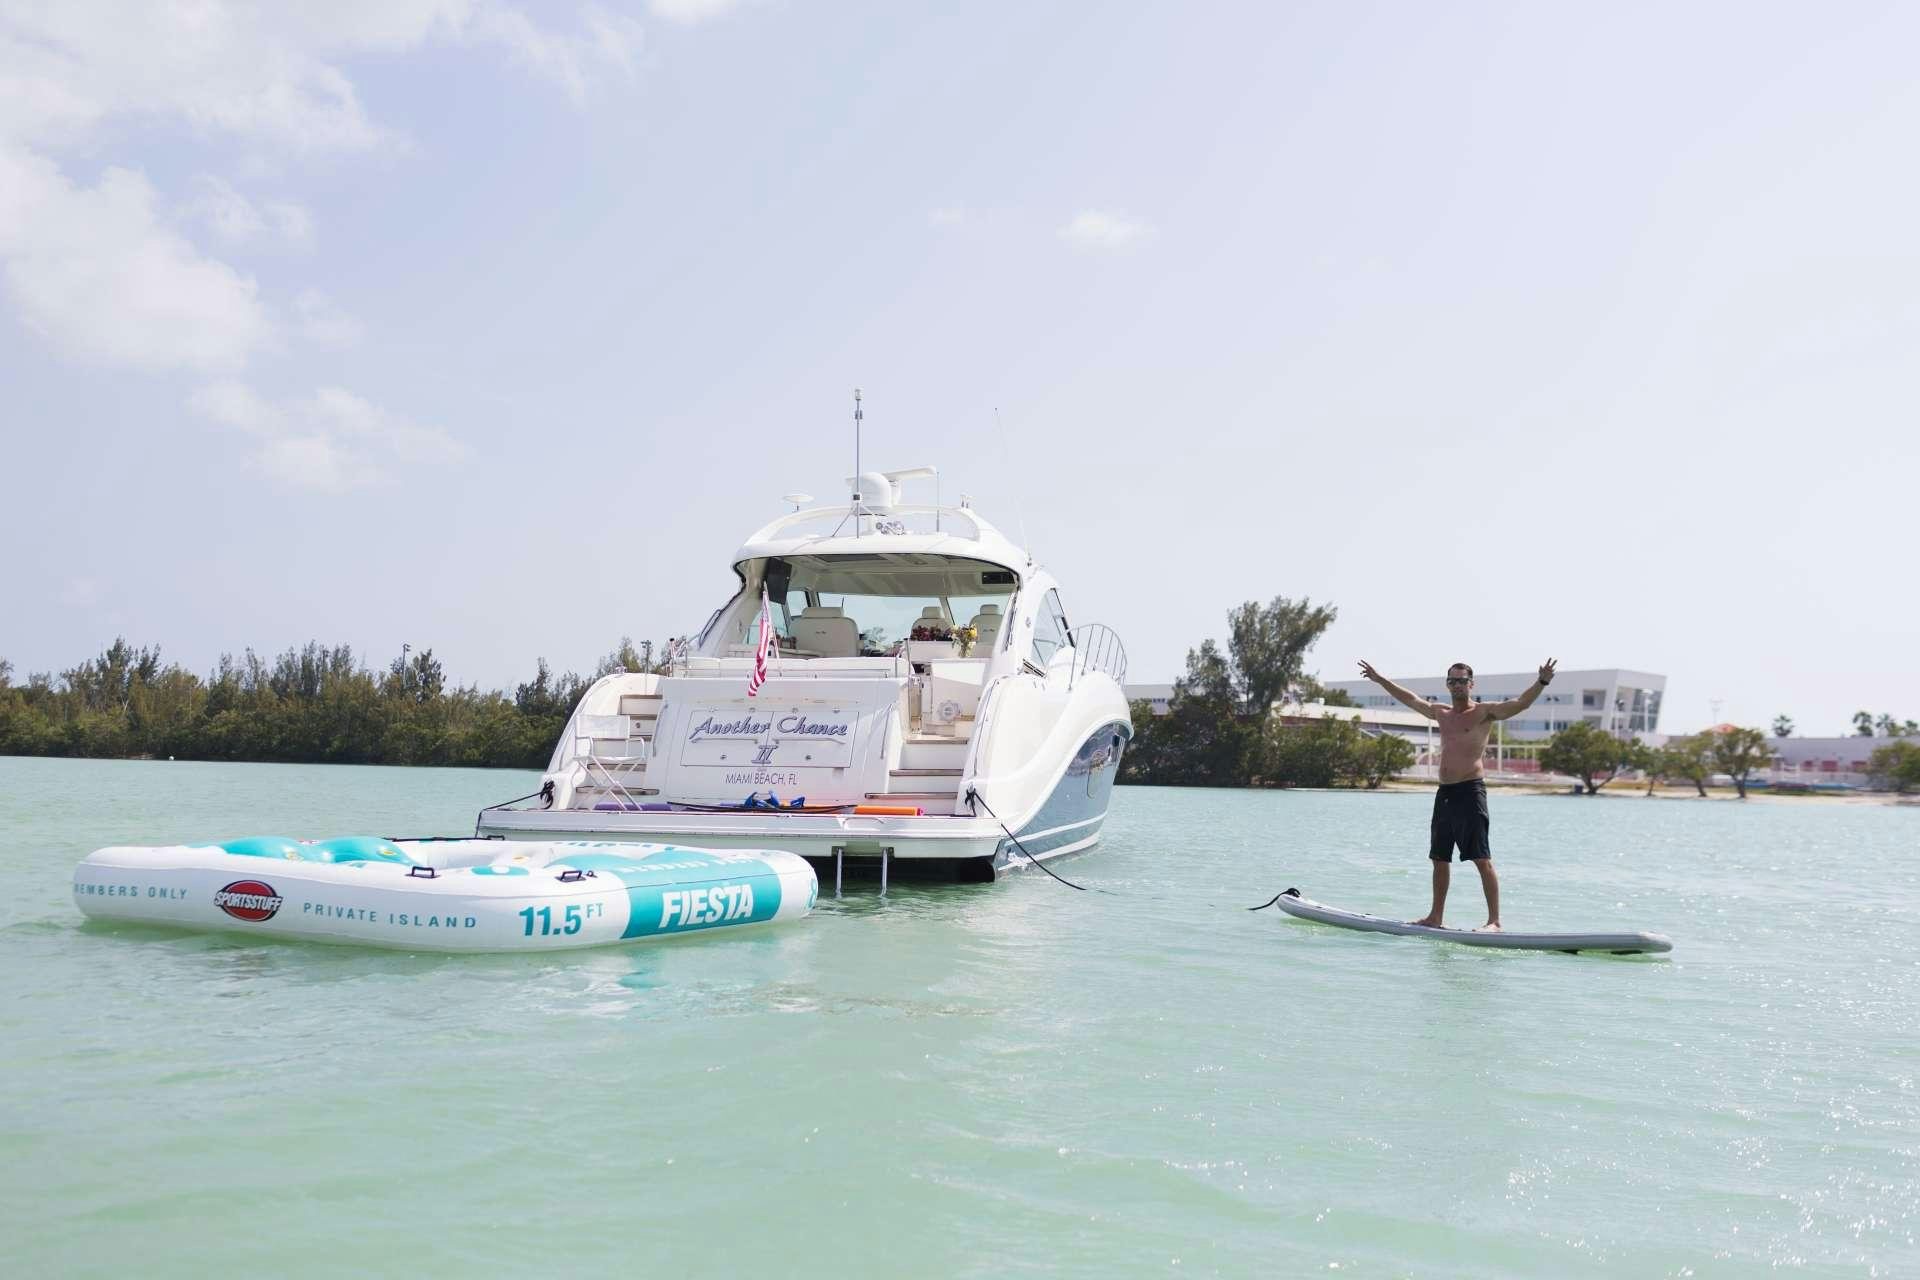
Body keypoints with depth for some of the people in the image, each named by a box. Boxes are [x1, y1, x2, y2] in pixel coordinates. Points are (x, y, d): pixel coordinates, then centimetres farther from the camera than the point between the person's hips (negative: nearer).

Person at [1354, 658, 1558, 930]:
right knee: (1439, 858, 13)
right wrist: (1380, 680, 36)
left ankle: (1494, 920, -9)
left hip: (1470, 791, -8)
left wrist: (1541, 683, -33)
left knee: (1482, 859, -10)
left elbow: (1520, 703, -17)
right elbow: (1411, 698, 30)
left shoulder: (1484, 712, -3)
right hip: (1444, 793, 8)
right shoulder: (1441, 713, 17)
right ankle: (1436, 916, 22)